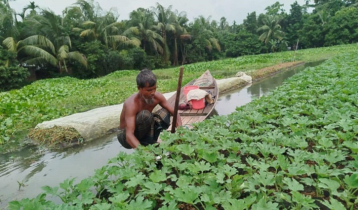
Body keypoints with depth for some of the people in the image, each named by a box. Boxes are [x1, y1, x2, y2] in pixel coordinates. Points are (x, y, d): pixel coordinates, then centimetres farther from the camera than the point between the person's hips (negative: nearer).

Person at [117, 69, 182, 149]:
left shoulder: (157, 97, -16)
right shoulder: (131, 104, -33)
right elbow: (129, 135, -40)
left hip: (143, 132, 6)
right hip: (125, 136, -6)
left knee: (165, 112, -13)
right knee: (145, 115, -34)